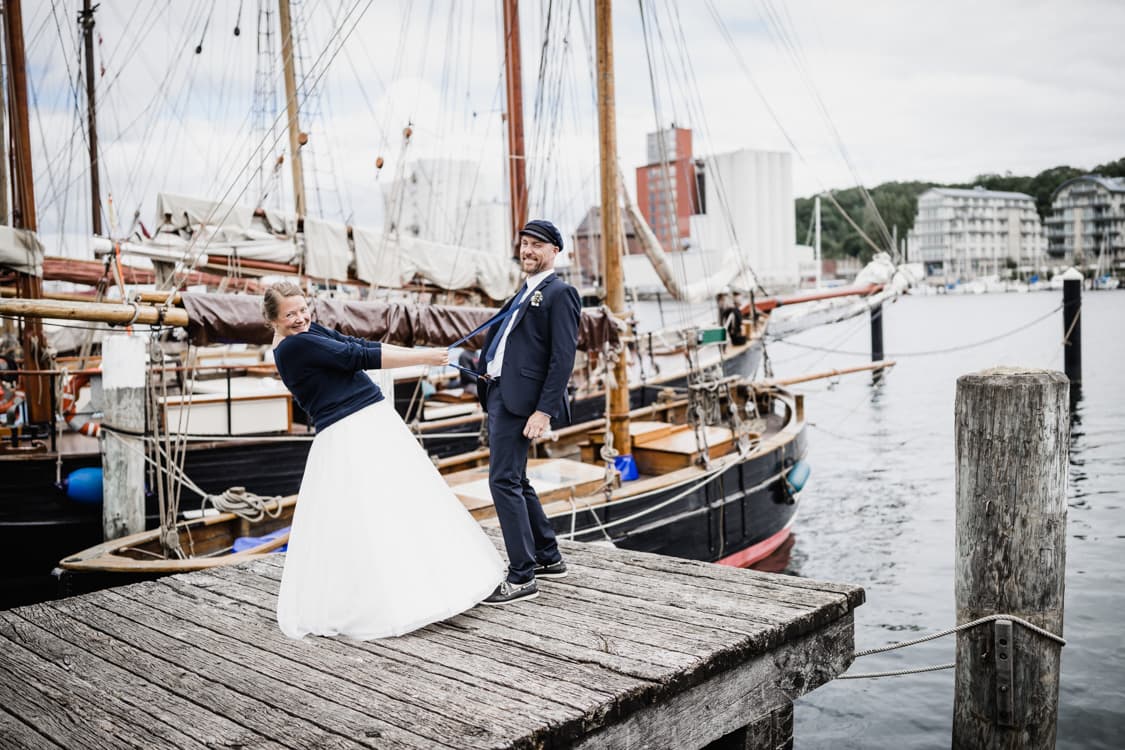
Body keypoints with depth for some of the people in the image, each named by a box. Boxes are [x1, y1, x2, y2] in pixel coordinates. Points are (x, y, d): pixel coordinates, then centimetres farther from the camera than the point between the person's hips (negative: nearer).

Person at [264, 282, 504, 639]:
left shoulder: (310, 332, 12)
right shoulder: (296, 345, -15)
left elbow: (360, 345, 9)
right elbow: (361, 357, -16)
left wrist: (421, 354, 2)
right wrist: (422, 357, -11)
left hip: (376, 422, 9)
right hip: (348, 436, -9)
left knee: (406, 501, 14)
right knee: (360, 521, -6)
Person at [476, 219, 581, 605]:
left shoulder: (559, 293, -7)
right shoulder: (524, 293, 21)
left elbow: (563, 358, -15)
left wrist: (544, 411, -21)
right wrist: (483, 366, 8)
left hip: (520, 399, -10)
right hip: (499, 394, 10)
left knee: (504, 481, -11)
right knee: (515, 481, 15)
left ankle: (522, 577, -4)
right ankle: (549, 558, 29)